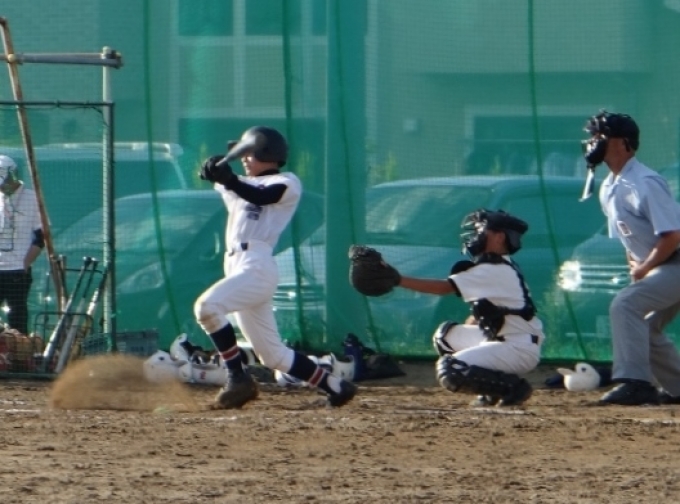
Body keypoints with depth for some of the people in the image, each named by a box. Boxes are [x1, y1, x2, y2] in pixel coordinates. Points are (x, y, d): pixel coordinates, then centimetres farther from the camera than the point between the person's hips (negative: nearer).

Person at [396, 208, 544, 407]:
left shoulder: (495, 271, -18)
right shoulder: (500, 267, 12)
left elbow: (443, 287, -22)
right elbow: (486, 309, 19)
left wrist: (397, 279, -23)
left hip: (519, 349, -10)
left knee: (450, 371, -19)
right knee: (446, 334, 18)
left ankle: (513, 387, -8)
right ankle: (491, 390, 11)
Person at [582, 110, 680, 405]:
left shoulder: (646, 184, -21)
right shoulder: (608, 189, 8)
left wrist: (643, 270, -15)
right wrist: (634, 266, 5)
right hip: (654, 268, 10)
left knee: (626, 305, -25)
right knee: (644, 330, 17)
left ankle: (635, 382, -32)